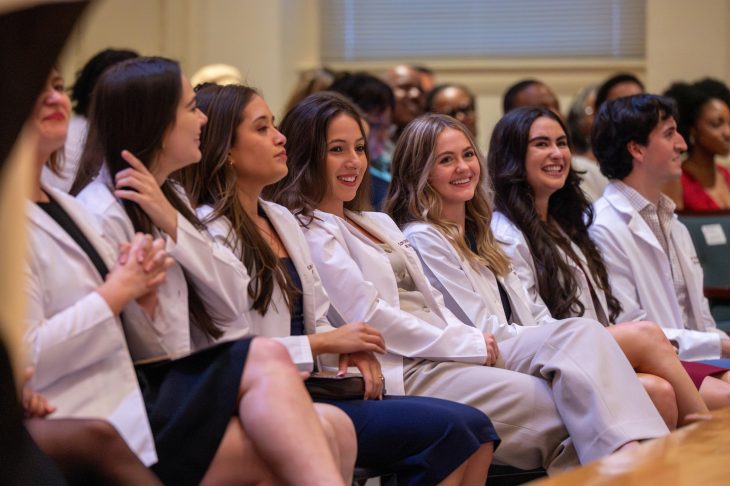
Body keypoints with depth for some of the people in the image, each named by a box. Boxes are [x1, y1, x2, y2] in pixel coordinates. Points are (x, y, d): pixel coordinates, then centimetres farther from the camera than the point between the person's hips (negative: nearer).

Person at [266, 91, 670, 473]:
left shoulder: (378, 224, 28)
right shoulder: (312, 234, -1)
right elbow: (370, 318, -11)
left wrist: (476, 342, 1)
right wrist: (470, 345, -11)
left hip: (447, 355, 8)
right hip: (405, 375, -8)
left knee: (583, 335, -19)